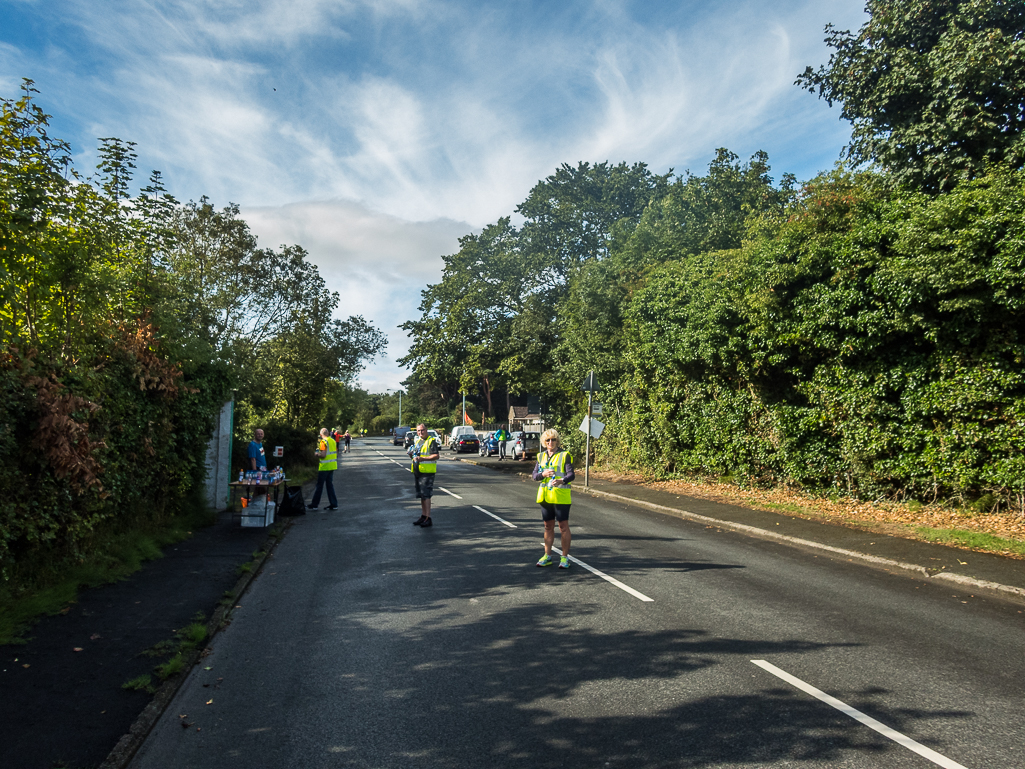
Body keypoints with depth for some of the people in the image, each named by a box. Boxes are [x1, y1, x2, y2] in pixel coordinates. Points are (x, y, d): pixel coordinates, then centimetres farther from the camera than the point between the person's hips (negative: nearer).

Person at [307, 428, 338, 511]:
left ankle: (314, 505, 8)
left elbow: (323, 455, -21)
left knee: (319, 485, 1)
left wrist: (317, 454, -2)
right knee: (330, 485, 12)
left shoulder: (323, 442, -14)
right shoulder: (333, 441, 10)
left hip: (324, 467, -7)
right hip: (332, 466, 7)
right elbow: (336, 453, 16)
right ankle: (334, 504, 10)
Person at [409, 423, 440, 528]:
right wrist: (412, 454, 4)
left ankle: (428, 518, -6)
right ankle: (423, 516, 22)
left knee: (426, 495, -10)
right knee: (421, 495, 13)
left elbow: (436, 455, -17)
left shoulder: (431, 441, -8)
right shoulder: (417, 441, 18)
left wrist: (423, 458, -24)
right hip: (417, 472, 8)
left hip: (427, 472, -8)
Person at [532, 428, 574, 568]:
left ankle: (565, 557, 9)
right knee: (548, 526, 13)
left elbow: (571, 475, -12)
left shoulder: (564, 455, -4)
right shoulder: (541, 456, 10)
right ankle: (547, 556, 22)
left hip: (561, 496, -5)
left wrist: (562, 480, -33)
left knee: (564, 527, 0)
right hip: (545, 496, 5)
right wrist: (543, 474, -13)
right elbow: (534, 475, 9)